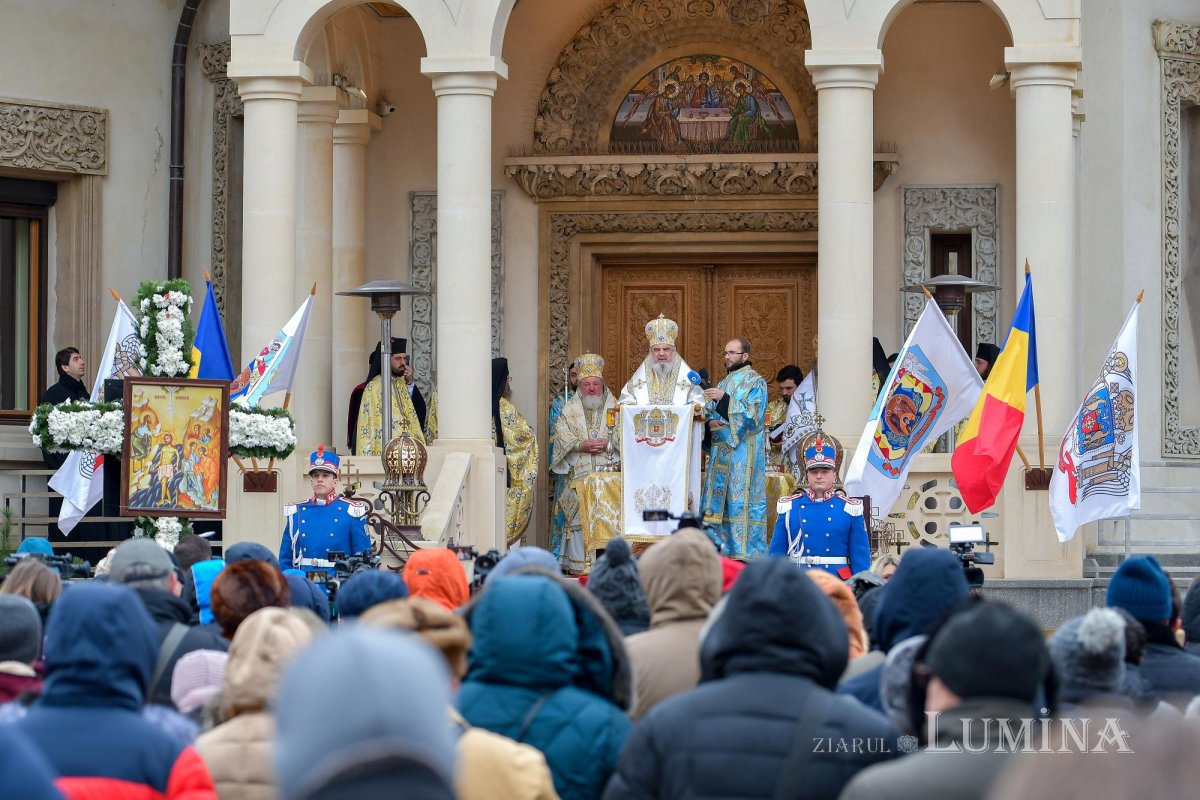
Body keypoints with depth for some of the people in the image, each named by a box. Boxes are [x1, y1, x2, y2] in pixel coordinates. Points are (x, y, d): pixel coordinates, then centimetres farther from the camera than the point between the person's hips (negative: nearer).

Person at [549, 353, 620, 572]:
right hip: (578, 472, 0)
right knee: (580, 509, -13)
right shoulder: (570, 408, 15)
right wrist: (581, 445, -13)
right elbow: (561, 435, 4)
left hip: (609, 470, 0)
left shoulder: (614, 407, 15)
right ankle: (579, 561, -14)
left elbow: (624, 435, 6)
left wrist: (607, 443, -12)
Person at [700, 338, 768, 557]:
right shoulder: (724, 383, 20)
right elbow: (708, 412, 19)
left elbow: (752, 414, -14)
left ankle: (744, 550, -10)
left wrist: (724, 399, -20)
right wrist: (711, 421, -4)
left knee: (740, 497, -10)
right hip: (721, 449, 8)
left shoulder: (755, 382, -2)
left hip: (743, 451, -7)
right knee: (719, 496, 5)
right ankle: (721, 545, 9)